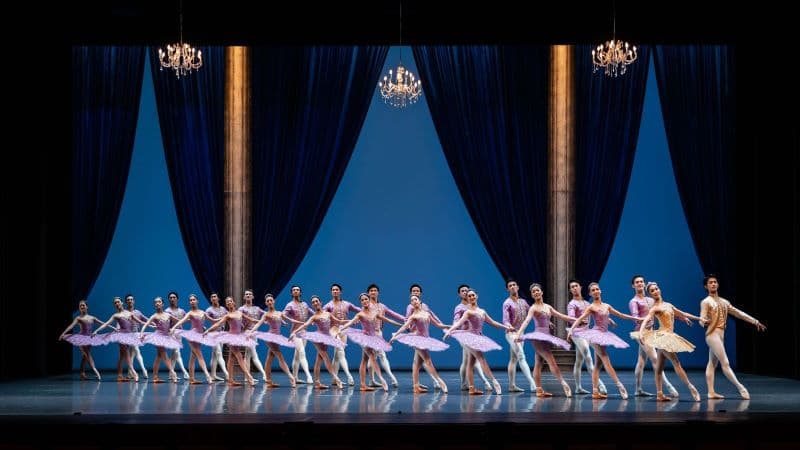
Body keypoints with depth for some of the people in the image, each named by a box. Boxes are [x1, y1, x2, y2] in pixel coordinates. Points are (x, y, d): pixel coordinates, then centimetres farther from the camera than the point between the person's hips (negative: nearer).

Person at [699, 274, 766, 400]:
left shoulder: (724, 302, 16)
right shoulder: (706, 302, -6)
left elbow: (738, 313, 19)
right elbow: (702, 320, -14)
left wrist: (755, 321, 16)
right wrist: (705, 321, -39)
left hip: (720, 335, 8)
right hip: (713, 335, -8)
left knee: (712, 364, 8)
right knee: (725, 363, -9)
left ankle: (711, 392, 7)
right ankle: (741, 388, -10)